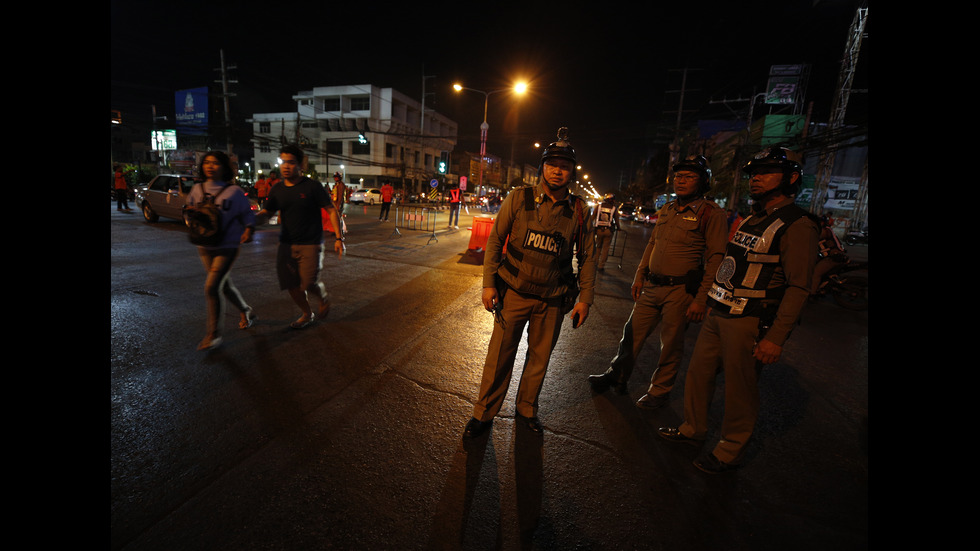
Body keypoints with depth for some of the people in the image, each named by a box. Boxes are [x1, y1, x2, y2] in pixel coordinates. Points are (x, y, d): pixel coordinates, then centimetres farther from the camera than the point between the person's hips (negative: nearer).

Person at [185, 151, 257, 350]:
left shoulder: (233, 191, -6)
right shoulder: (197, 189, 7)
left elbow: (247, 214, -1)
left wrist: (248, 230, -19)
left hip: (227, 246, -5)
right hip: (204, 247, 6)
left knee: (212, 287, -13)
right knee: (225, 285, 14)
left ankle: (213, 334, -1)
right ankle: (246, 311, 39)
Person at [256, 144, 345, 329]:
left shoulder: (312, 187, -7)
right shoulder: (277, 189, 7)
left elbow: (332, 211, -6)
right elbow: (266, 212, 16)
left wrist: (339, 238, -13)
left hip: (310, 245, -5)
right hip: (286, 245, 5)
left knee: (309, 284, -8)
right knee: (291, 284, 6)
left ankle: (323, 299, 27)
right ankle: (307, 314, 29)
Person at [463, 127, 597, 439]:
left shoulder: (579, 211, -1)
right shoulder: (519, 199, -5)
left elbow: (587, 257, 6)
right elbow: (495, 240, -2)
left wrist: (585, 298, 2)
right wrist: (489, 283, -7)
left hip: (552, 300, 2)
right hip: (513, 293, -1)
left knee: (539, 358, 15)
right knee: (499, 357, 6)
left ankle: (526, 409, 40)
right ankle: (484, 413, 28)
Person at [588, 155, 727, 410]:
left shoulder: (712, 214, -9)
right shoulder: (666, 210, 11)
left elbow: (715, 261, -12)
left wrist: (701, 300, -16)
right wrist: (639, 277, 14)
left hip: (680, 291, -6)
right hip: (651, 286, 6)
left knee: (671, 345, 8)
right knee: (632, 333, 13)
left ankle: (659, 391, 27)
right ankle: (617, 377, 30)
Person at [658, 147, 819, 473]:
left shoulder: (797, 226, -11)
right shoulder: (749, 219, 15)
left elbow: (798, 287, -16)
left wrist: (776, 337, -20)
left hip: (749, 322, -8)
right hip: (718, 313, 8)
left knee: (739, 391, 6)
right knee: (698, 373, 15)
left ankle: (729, 452, 25)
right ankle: (692, 430, 34)